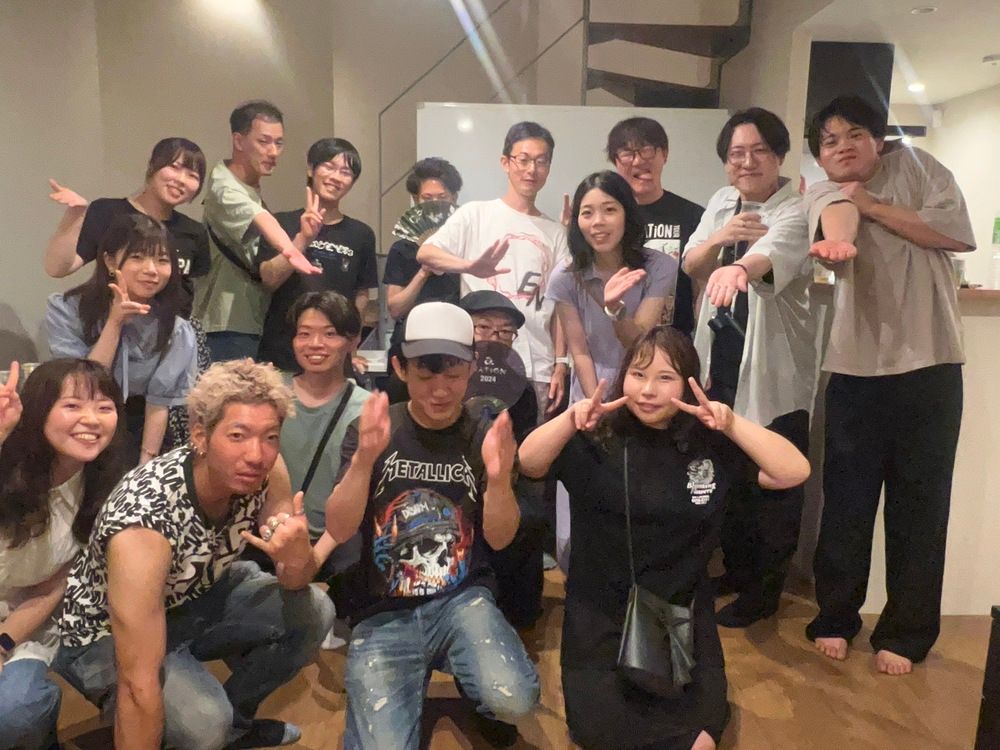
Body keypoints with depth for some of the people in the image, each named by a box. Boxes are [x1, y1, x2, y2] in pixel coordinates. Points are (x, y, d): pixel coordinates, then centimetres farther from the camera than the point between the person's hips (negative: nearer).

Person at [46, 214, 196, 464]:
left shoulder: (176, 331, -8)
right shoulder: (66, 310, -12)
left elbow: (158, 404, -6)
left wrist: (146, 466, -12)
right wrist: (114, 323, -26)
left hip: (136, 434, 1)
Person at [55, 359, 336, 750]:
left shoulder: (266, 471, -21)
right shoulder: (143, 520, -38)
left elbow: (296, 582, -10)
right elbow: (139, 686, -33)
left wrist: (297, 558, -34)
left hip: (197, 597, 6)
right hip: (106, 635, -5)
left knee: (314, 612, -12)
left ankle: (234, 717, 12)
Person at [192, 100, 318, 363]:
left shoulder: (254, 191, 15)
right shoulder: (225, 188, -12)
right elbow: (260, 219, -35)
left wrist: (303, 238, -5)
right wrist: (289, 250, -54)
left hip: (253, 326, 9)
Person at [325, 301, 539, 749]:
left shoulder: (483, 435, -1)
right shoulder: (373, 429, -2)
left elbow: (499, 539, -5)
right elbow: (339, 530, -11)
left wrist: (499, 477, -26)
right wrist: (365, 457, -29)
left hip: (462, 599, 0)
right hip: (383, 612, 0)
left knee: (515, 700, -27)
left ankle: (477, 697, 11)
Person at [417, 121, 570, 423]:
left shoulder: (555, 232, 13)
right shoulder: (475, 214, 3)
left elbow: (559, 305, 11)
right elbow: (424, 253, -11)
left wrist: (560, 364, 4)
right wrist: (470, 266, -30)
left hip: (538, 369, 3)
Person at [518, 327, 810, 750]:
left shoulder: (713, 444, -2)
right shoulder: (597, 440, -7)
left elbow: (795, 472, -9)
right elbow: (527, 464, -16)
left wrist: (733, 425, -23)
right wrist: (569, 420, -33)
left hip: (681, 612, 2)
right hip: (601, 613, -1)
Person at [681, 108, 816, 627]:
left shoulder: (795, 210, -13)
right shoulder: (722, 202, 9)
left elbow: (773, 250, -36)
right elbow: (689, 266, 9)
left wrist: (739, 266, -58)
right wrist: (719, 239, -11)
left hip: (775, 367, -6)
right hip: (720, 358, 6)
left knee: (775, 479, 2)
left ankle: (765, 590, 19)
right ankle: (737, 568, 33)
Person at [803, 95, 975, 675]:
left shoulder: (914, 165, 8)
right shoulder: (825, 193, 6)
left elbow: (959, 232, -7)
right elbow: (837, 219, -21)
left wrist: (871, 205, -8)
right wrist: (837, 240, -45)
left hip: (929, 362, 0)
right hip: (857, 365, 0)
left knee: (920, 501, 6)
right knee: (847, 497, 8)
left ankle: (905, 634, 21)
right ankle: (835, 618, 26)